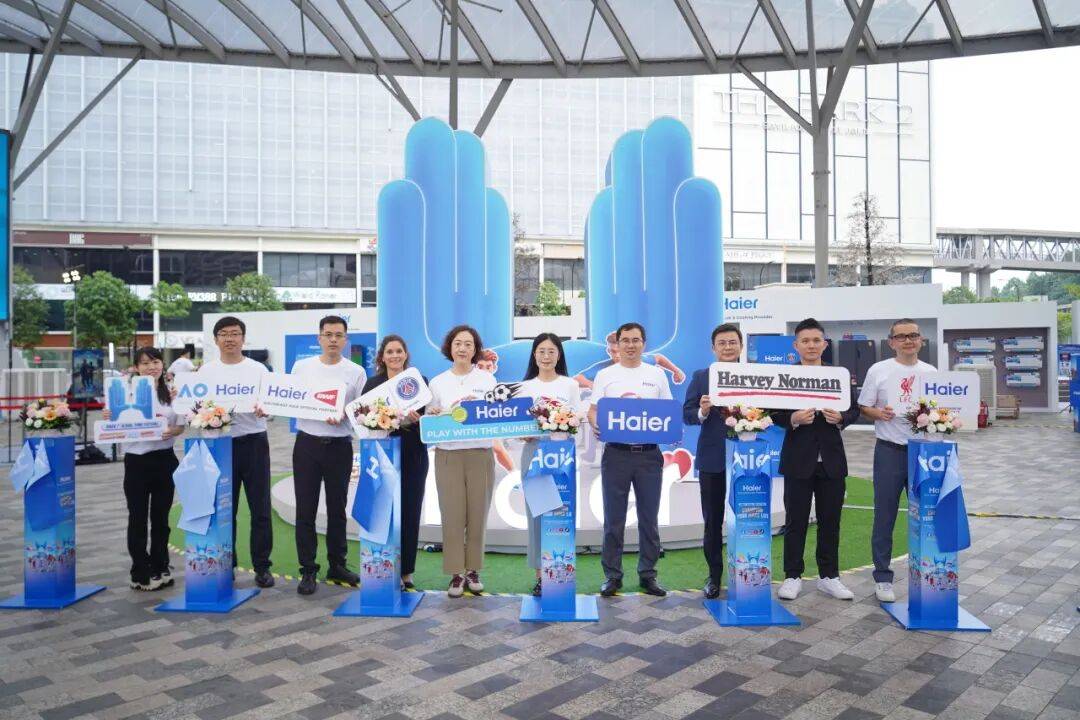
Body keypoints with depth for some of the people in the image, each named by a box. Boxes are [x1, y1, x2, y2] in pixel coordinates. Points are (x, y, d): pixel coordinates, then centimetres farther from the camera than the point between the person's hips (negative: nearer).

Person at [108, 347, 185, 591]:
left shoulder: (172, 392, 3)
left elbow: (181, 425, 3)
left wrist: (172, 431, -18)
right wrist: (108, 420, -22)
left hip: (164, 460, 2)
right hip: (136, 461, -2)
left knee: (161, 516, 12)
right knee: (138, 518, 5)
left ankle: (160, 568, 25)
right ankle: (141, 574, 16)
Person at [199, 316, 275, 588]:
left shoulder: (258, 369, 4)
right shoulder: (206, 370, 8)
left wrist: (264, 410, -22)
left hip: (253, 443, -1)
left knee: (260, 509, 2)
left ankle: (262, 567, 12)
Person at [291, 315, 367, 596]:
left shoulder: (356, 372, 2)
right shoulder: (301, 367, 5)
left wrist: (343, 415, -19)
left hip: (339, 446, 0)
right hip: (307, 444, 0)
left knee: (337, 509, 12)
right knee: (306, 510, 3)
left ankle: (337, 565, 25)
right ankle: (308, 570, 12)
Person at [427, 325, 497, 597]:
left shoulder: (487, 379, 7)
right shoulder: (437, 382, 9)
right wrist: (434, 416, -12)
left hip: (480, 455, 0)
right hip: (448, 455, 0)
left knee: (477, 514, 4)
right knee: (452, 515, -2)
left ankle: (473, 570, 18)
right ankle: (456, 573, 9)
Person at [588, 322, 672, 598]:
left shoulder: (657, 374, 8)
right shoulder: (605, 375, 5)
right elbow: (593, 411, 3)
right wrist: (598, 425, -18)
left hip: (649, 453, 1)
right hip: (616, 453, -1)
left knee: (649, 518, 8)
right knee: (614, 519, 4)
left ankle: (647, 574, 20)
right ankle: (612, 575, 15)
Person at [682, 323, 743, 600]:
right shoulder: (701, 377, 4)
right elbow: (687, 414, -1)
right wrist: (702, 412, -22)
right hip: (712, 459, 1)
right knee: (712, 522, 10)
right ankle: (714, 576, 24)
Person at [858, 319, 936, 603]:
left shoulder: (931, 372, 8)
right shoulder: (878, 370, -1)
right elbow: (864, 407, 1)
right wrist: (879, 414, -19)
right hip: (890, 451, -3)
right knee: (884, 516, 3)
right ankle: (882, 577, 14)